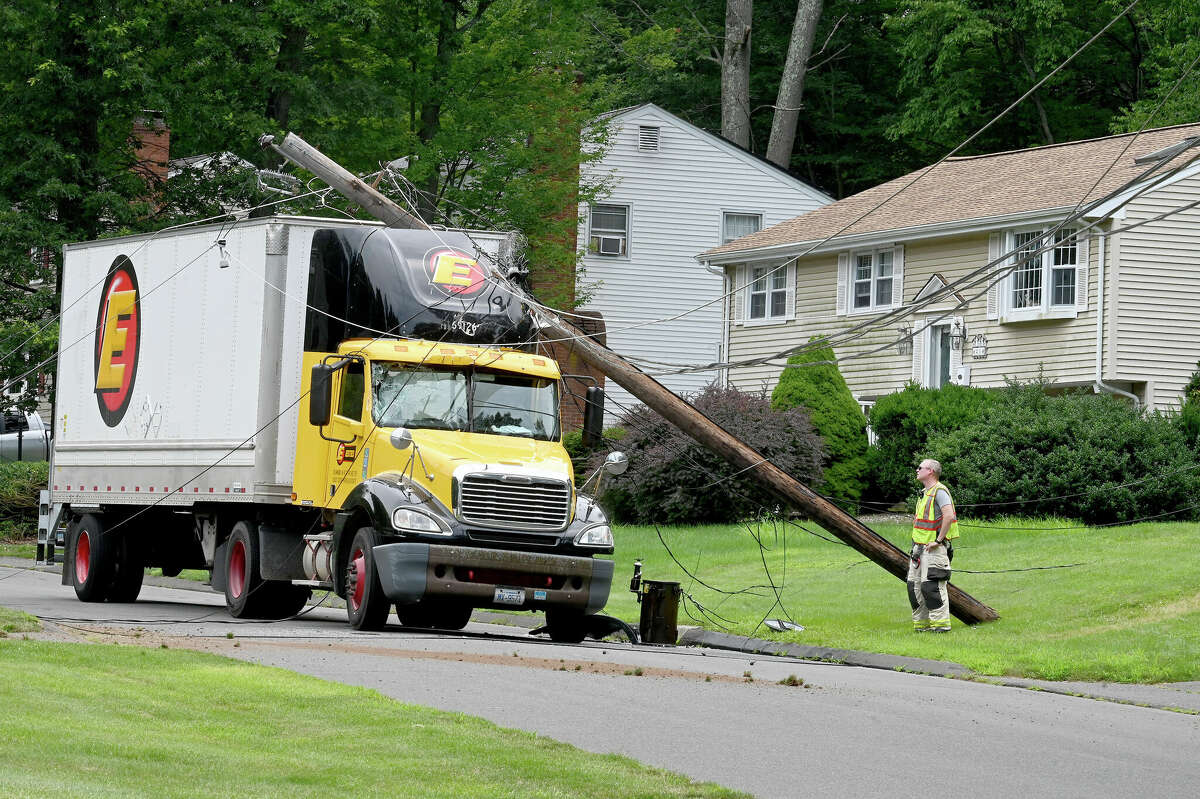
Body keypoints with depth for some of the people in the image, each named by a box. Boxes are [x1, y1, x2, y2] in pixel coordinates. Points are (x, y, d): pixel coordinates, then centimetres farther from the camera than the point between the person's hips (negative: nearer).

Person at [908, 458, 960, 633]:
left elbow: (949, 516, -25)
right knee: (915, 586, 9)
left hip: (934, 549, -10)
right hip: (920, 547, 10)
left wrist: (938, 540, -21)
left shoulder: (939, 491, -13)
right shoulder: (924, 493, 18)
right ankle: (921, 624, 16)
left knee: (931, 586, -12)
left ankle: (941, 624, -8)